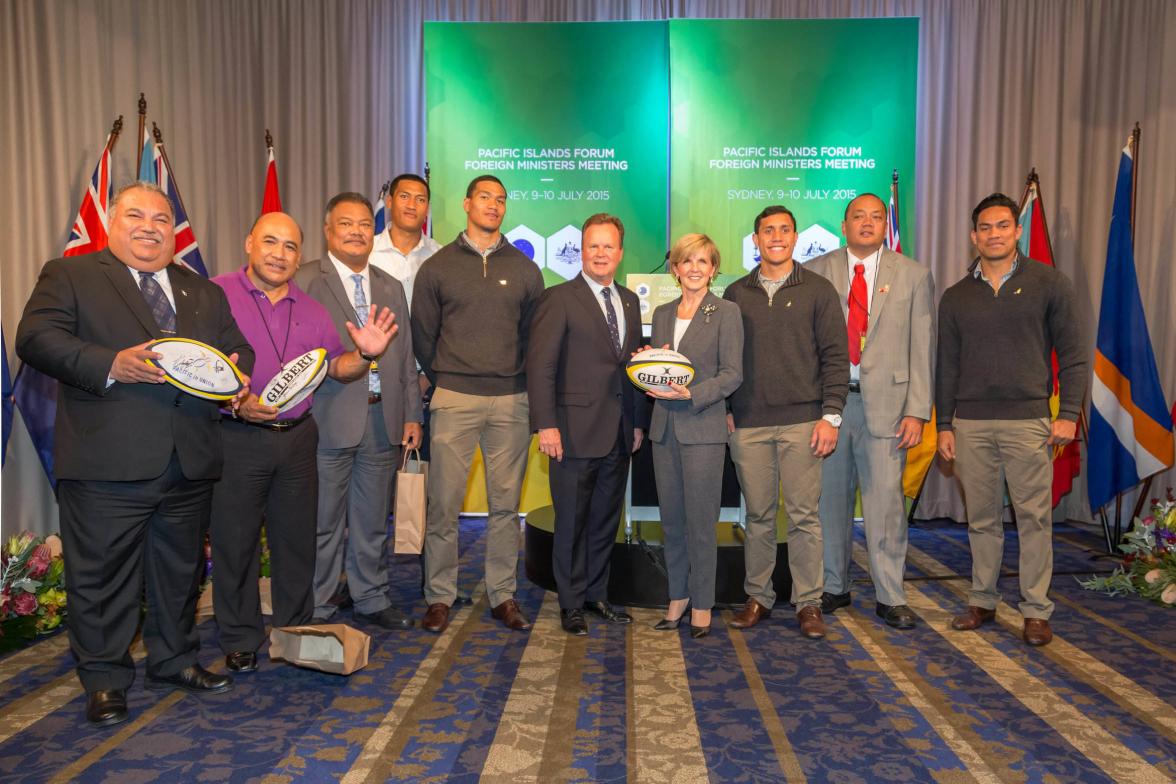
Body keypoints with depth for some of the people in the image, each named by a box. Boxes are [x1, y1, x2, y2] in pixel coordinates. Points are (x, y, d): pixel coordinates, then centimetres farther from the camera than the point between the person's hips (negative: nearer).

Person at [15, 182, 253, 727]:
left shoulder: (204, 293, 19)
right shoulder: (69, 276, 5)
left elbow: (237, 349, 17)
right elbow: (36, 338, -7)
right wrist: (111, 365, -23)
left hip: (191, 460, 5)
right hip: (106, 463, -4)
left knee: (181, 569, 16)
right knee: (101, 575, 5)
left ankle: (175, 661, 34)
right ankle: (104, 680, 23)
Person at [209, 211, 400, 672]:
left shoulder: (311, 310, 13)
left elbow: (336, 366, 13)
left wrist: (364, 355, -7)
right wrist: (233, 403, -22)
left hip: (297, 439, 4)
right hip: (237, 439, -4)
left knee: (297, 540, 12)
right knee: (235, 542, 6)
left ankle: (297, 631, 28)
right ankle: (240, 640, 23)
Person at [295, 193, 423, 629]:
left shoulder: (391, 288, 16)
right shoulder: (304, 282, -1)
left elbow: (405, 357, 16)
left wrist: (411, 414, 11)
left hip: (383, 419, 5)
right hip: (328, 420, -5)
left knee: (373, 521, 14)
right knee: (322, 521, 5)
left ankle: (372, 600, 28)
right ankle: (315, 607, 20)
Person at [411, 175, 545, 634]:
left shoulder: (524, 269, 10)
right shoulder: (437, 266, 6)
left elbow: (535, 333, 13)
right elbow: (422, 333, 10)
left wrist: (519, 380, 8)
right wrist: (443, 380, 9)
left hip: (511, 402, 2)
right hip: (454, 401, -1)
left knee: (505, 504, 6)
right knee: (443, 503, 0)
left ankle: (502, 595, 17)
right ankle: (439, 596, 13)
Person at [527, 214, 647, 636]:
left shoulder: (630, 301, 14)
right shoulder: (558, 299, -5)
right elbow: (540, 365, -11)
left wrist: (639, 421, 11)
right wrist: (545, 424, -18)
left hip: (619, 433, 6)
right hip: (576, 431, -6)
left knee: (606, 521, 14)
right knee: (572, 522, 5)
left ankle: (596, 595, 28)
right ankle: (571, 604, 19)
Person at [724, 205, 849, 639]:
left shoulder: (818, 290, 5)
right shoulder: (735, 294, 11)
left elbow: (835, 356, 1)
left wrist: (830, 415, -6)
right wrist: (725, 410, 5)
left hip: (802, 422, -2)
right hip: (748, 424, 2)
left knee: (804, 515, 1)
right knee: (758, 515, 8)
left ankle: (808, 603, 12)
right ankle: (758, 597, 19)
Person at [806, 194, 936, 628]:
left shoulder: (913, 275, 7)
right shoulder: (815, 272, 7)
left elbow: (922, 348, 4)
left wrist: (917, 410, -4)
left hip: (885, 400, -1)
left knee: (885, 502, -1)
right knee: (831, 498, 8)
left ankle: (890, 597, 12)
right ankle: (833, 588, 23)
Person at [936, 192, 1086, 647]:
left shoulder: (1049, 283, 3)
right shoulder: (956, 297, 10)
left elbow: (1074, 353, 2)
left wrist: (1069, 413, -5)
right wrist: (944, 425, 8)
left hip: (1028, 420, -2)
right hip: (971, 423, 2)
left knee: (1034, 517, 1)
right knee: (981, 519, 9)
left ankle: (1036, 611, 12)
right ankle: (982, 602, 20)